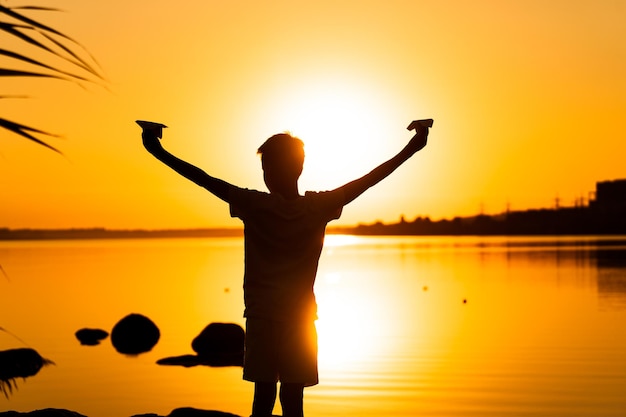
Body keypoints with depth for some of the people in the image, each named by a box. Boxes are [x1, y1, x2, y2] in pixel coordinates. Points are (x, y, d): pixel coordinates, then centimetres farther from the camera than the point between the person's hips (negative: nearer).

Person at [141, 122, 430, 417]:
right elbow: (368, 180, -2)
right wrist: (411, 149, 5)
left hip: (260, 317, -1)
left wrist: (159, 152, 0)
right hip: (300, 317, 1)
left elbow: (205, 179, -7)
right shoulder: (319, 207, -7)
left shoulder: (253, 205, -11)